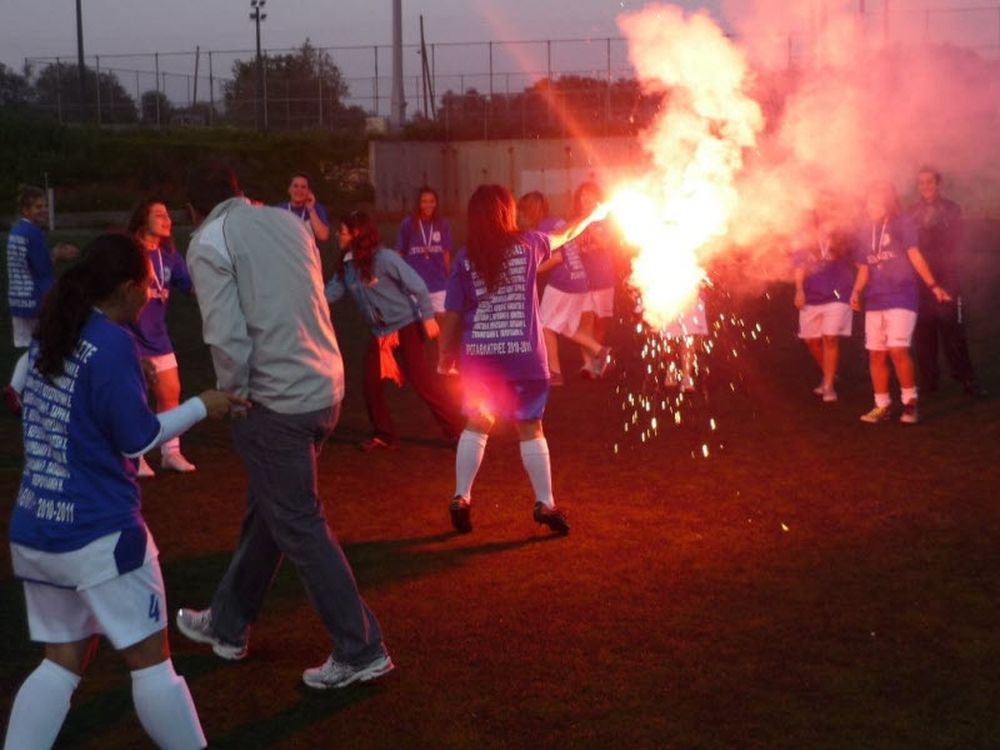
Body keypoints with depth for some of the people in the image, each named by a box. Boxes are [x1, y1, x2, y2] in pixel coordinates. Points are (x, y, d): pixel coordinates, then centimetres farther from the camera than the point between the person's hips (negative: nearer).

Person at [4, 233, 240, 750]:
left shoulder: (48, 337, 7)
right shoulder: (111, 344, -15)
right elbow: (138, 439, -13)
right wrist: (202, 407, 0)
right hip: (99, 532, -7)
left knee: (64, 661, 15)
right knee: (150, 661, 5)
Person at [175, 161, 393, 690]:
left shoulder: (209, 243, -7)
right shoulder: (287, 221, 12)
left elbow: (226, 337, -16)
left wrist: (233, 395, 0)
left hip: (276, 400, -7)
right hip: (325, 386, 8)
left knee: (299, 527, 3)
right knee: (267, 509, 20)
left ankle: (360, 651, 7)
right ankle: (228, 624, 36)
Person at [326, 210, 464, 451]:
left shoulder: (383, 258, -19)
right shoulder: (347, 266, 2)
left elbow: (417, 285, -16)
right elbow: (329, 294, 2)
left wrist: (428, 317, -17)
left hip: (406, 326, -7)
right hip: (379, 332, 7)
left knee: (421, 378, -11)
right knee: (371, 383, 1)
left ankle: (457, 427, 0)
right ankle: (385, 435, 17)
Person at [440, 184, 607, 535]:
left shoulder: (465, 258, -2)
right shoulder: (527, 244, 0)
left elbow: (452, 314, -1)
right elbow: (564, 235, 20)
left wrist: (445, 351, 13)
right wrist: (593, 216, 39)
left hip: (479, 355, 1)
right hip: (522, 354, -1)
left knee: (477, 425, 16)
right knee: (531, 429, 8)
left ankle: (461, 499, 13)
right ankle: (545, 504, 11)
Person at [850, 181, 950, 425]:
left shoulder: (902, 223, -1)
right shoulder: (865, 231, 13)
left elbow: (915, 256, -9)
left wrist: (933, 285, -19)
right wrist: (856, 291, -3)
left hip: (901, 297, -5)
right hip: (875, 300, 6)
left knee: (898, 350, -16)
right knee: (876, 355, 4)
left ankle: (910, 402, -3)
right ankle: (882, 406, 13)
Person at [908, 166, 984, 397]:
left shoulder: (952, 209, 8)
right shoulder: (912, 213, 12)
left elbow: (955, 245, 1)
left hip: (946, 278, -2)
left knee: (953, 330, -9)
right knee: (923, 332, -1)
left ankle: (967, 379, -7)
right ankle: (930, 379, 7)